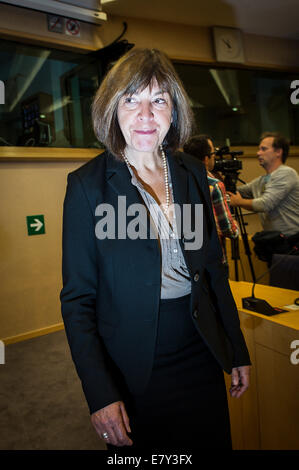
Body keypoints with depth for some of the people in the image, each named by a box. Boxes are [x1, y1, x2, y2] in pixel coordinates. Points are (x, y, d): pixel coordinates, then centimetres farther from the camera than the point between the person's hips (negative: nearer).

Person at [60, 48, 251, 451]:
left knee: (212, 441, 19)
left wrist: (237, 350, 8)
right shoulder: (87, 184, -11)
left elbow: (213, 268, 7)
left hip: (201, 357, 4)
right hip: (133, 370, -3)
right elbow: (77, 297, -10)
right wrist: (100, 394, -14)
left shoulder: (192, 172, 1)